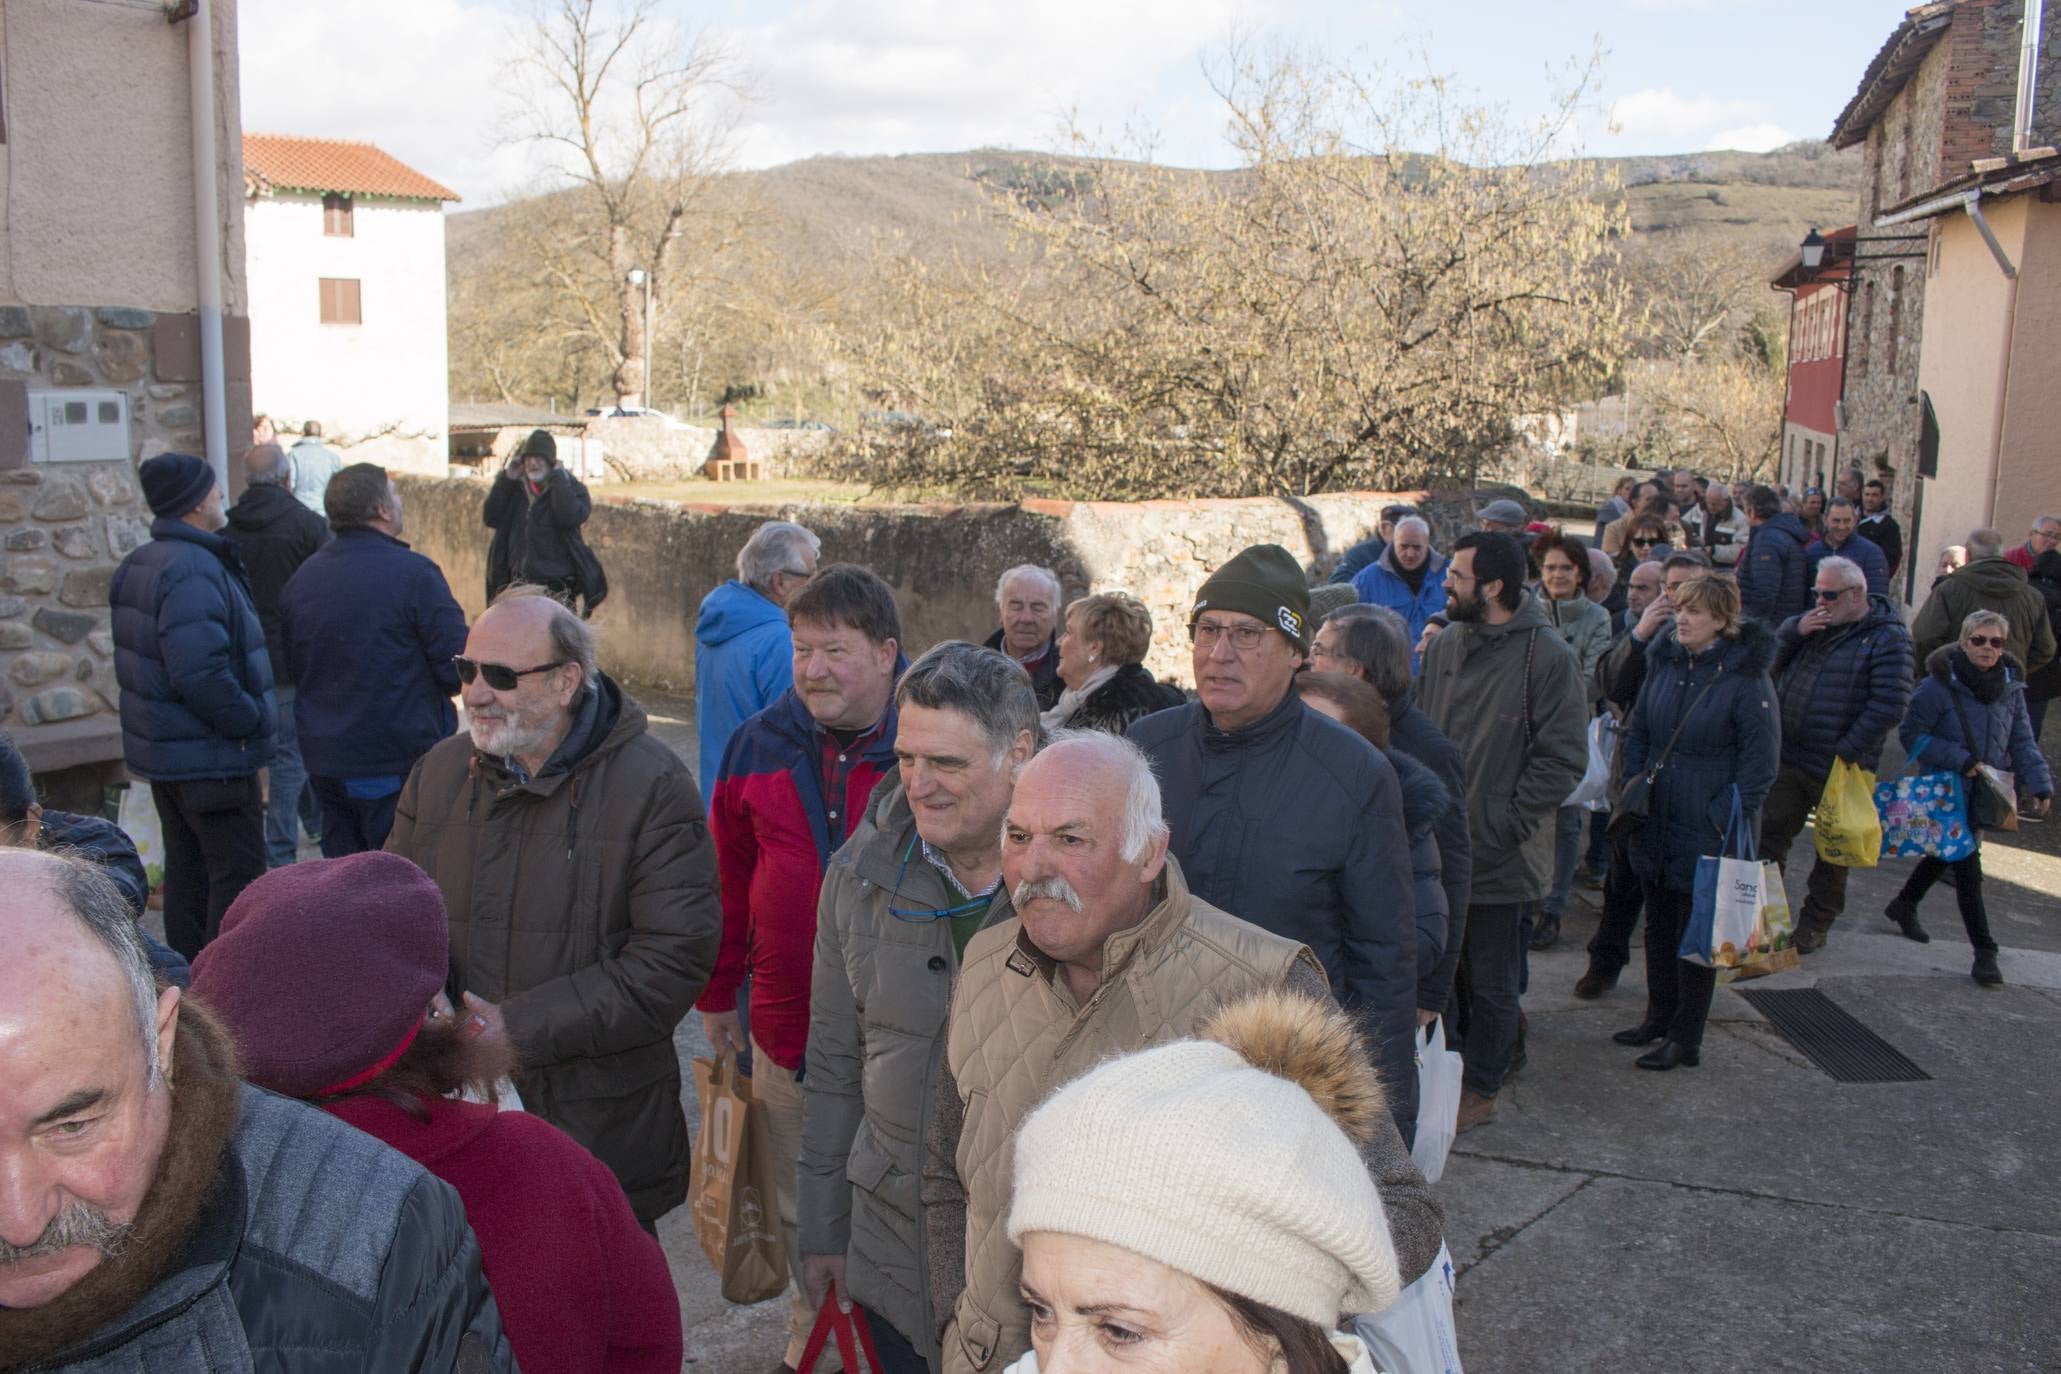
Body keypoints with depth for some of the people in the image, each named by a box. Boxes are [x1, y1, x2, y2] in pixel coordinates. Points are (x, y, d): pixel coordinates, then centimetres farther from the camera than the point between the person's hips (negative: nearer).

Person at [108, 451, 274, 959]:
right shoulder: (194, 571, -21)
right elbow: (201, 674, -29)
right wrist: (251, 721, -16)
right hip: (212, 759, -10)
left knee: (187, 869, 18)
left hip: (163, 752, 10)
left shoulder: (137, 565, 12)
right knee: (238, 874, -4)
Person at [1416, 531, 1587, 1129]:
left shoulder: (1546, 656, -13)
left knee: (1489, 982, 10)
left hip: (1499, 856, -5)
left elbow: (1563, 760, -14)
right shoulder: (1444, 647, 4)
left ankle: (1481, 1089, 27)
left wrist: (1504, 825, -16)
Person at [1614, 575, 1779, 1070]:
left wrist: (1727, 817, -14)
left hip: (1707, 830, -6)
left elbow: (1760, 761, -12)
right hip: (1657, 820, 6)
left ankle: (1686, 1039, 15)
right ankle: (1659, 1017, 32)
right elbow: (1638, 732, 14)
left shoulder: (1746, 676, -14)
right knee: (1658, 925, 16)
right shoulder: (1664, 662, 4)